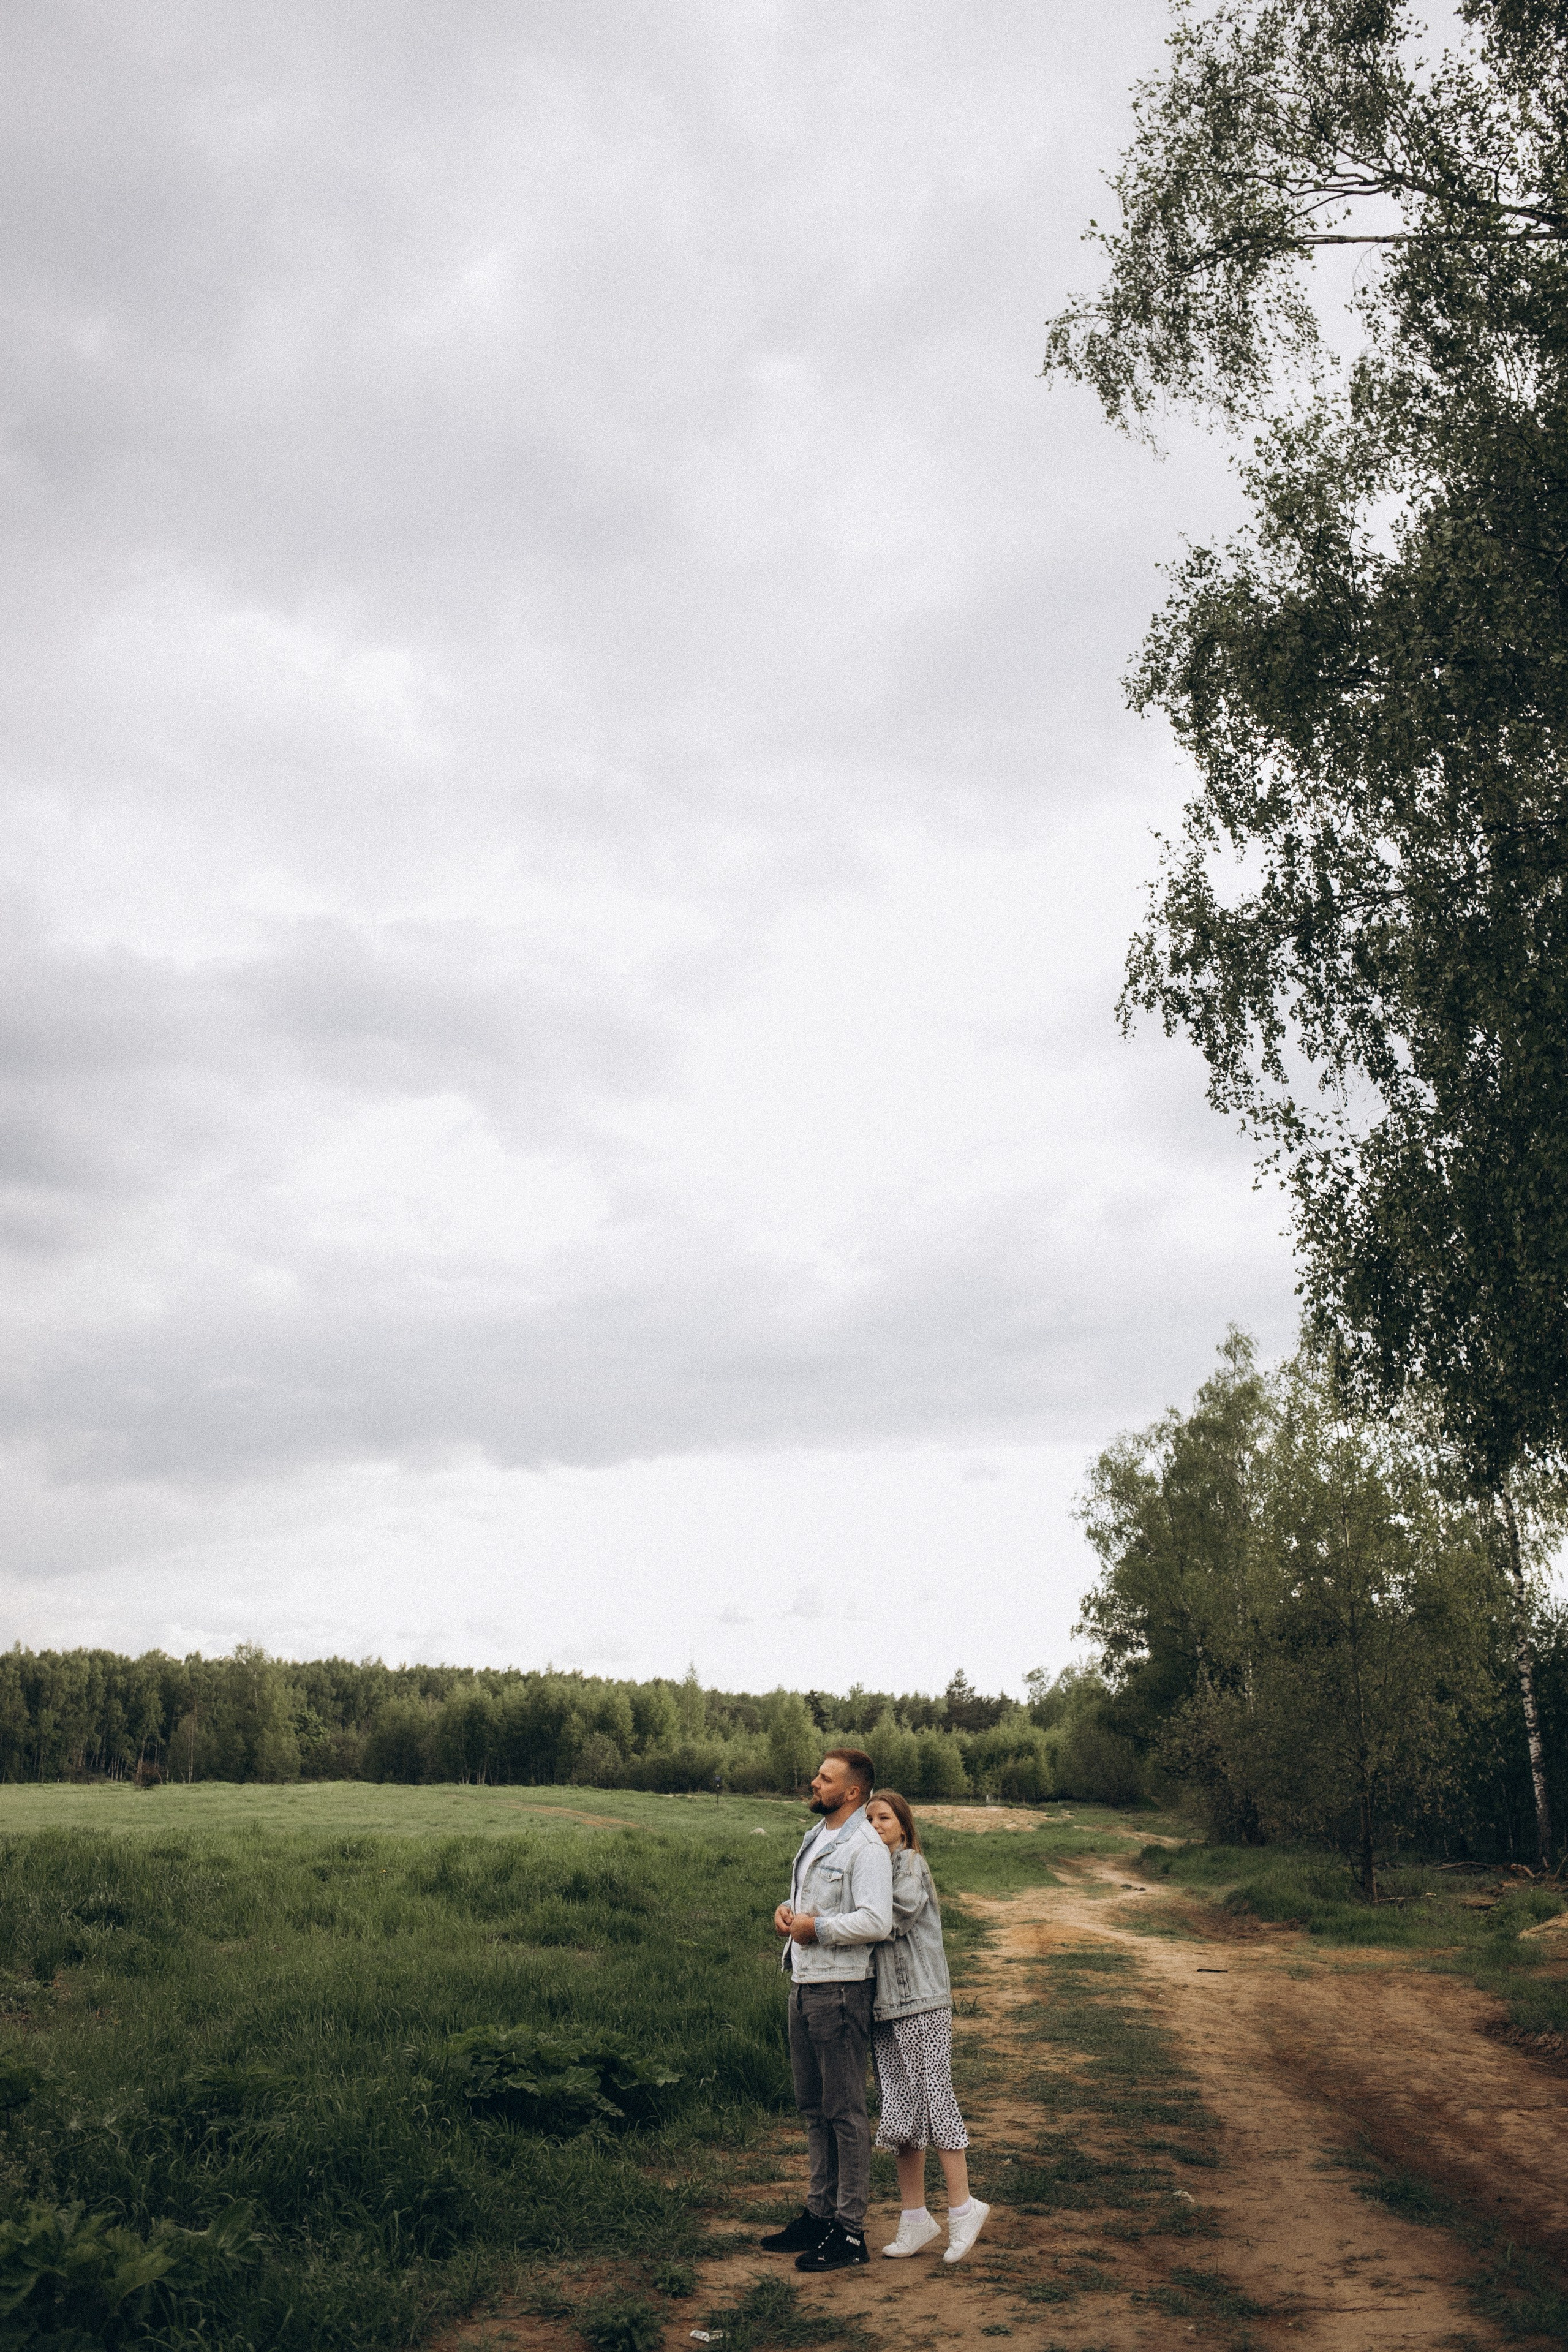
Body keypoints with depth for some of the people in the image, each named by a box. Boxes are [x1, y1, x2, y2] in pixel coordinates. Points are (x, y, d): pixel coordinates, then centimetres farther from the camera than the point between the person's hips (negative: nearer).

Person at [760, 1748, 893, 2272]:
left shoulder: (866, 1848, -16)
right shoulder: (815, 1836, 13)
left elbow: (876, 1922, -26)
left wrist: (816, 1927, -17)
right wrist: (786, 1910, 3)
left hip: (841, 1987, -9)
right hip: (804, 1984, 9)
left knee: (845, 2111, -1)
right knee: (814, 2108, 17)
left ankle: (850, 2231, 7)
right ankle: (819, 2212, 28)